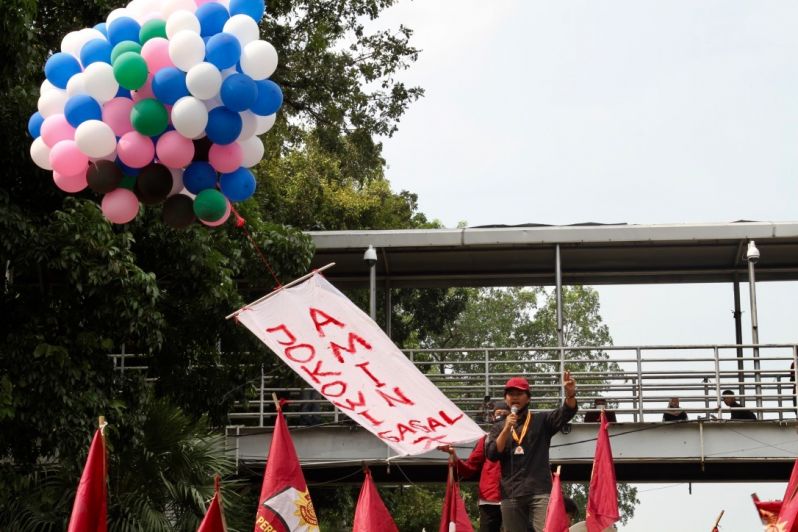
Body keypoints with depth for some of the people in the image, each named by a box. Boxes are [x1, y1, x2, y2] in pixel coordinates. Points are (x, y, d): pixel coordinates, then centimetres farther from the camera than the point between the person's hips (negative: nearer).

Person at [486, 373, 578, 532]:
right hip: (510, 495, 2)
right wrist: (506, 429, -9)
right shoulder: (499, 428, 16)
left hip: (540, 491, -2)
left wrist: (570, 394, -26)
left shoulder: (541, 421, 11)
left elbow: (566, 412, -5)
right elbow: (492, 455, 1)